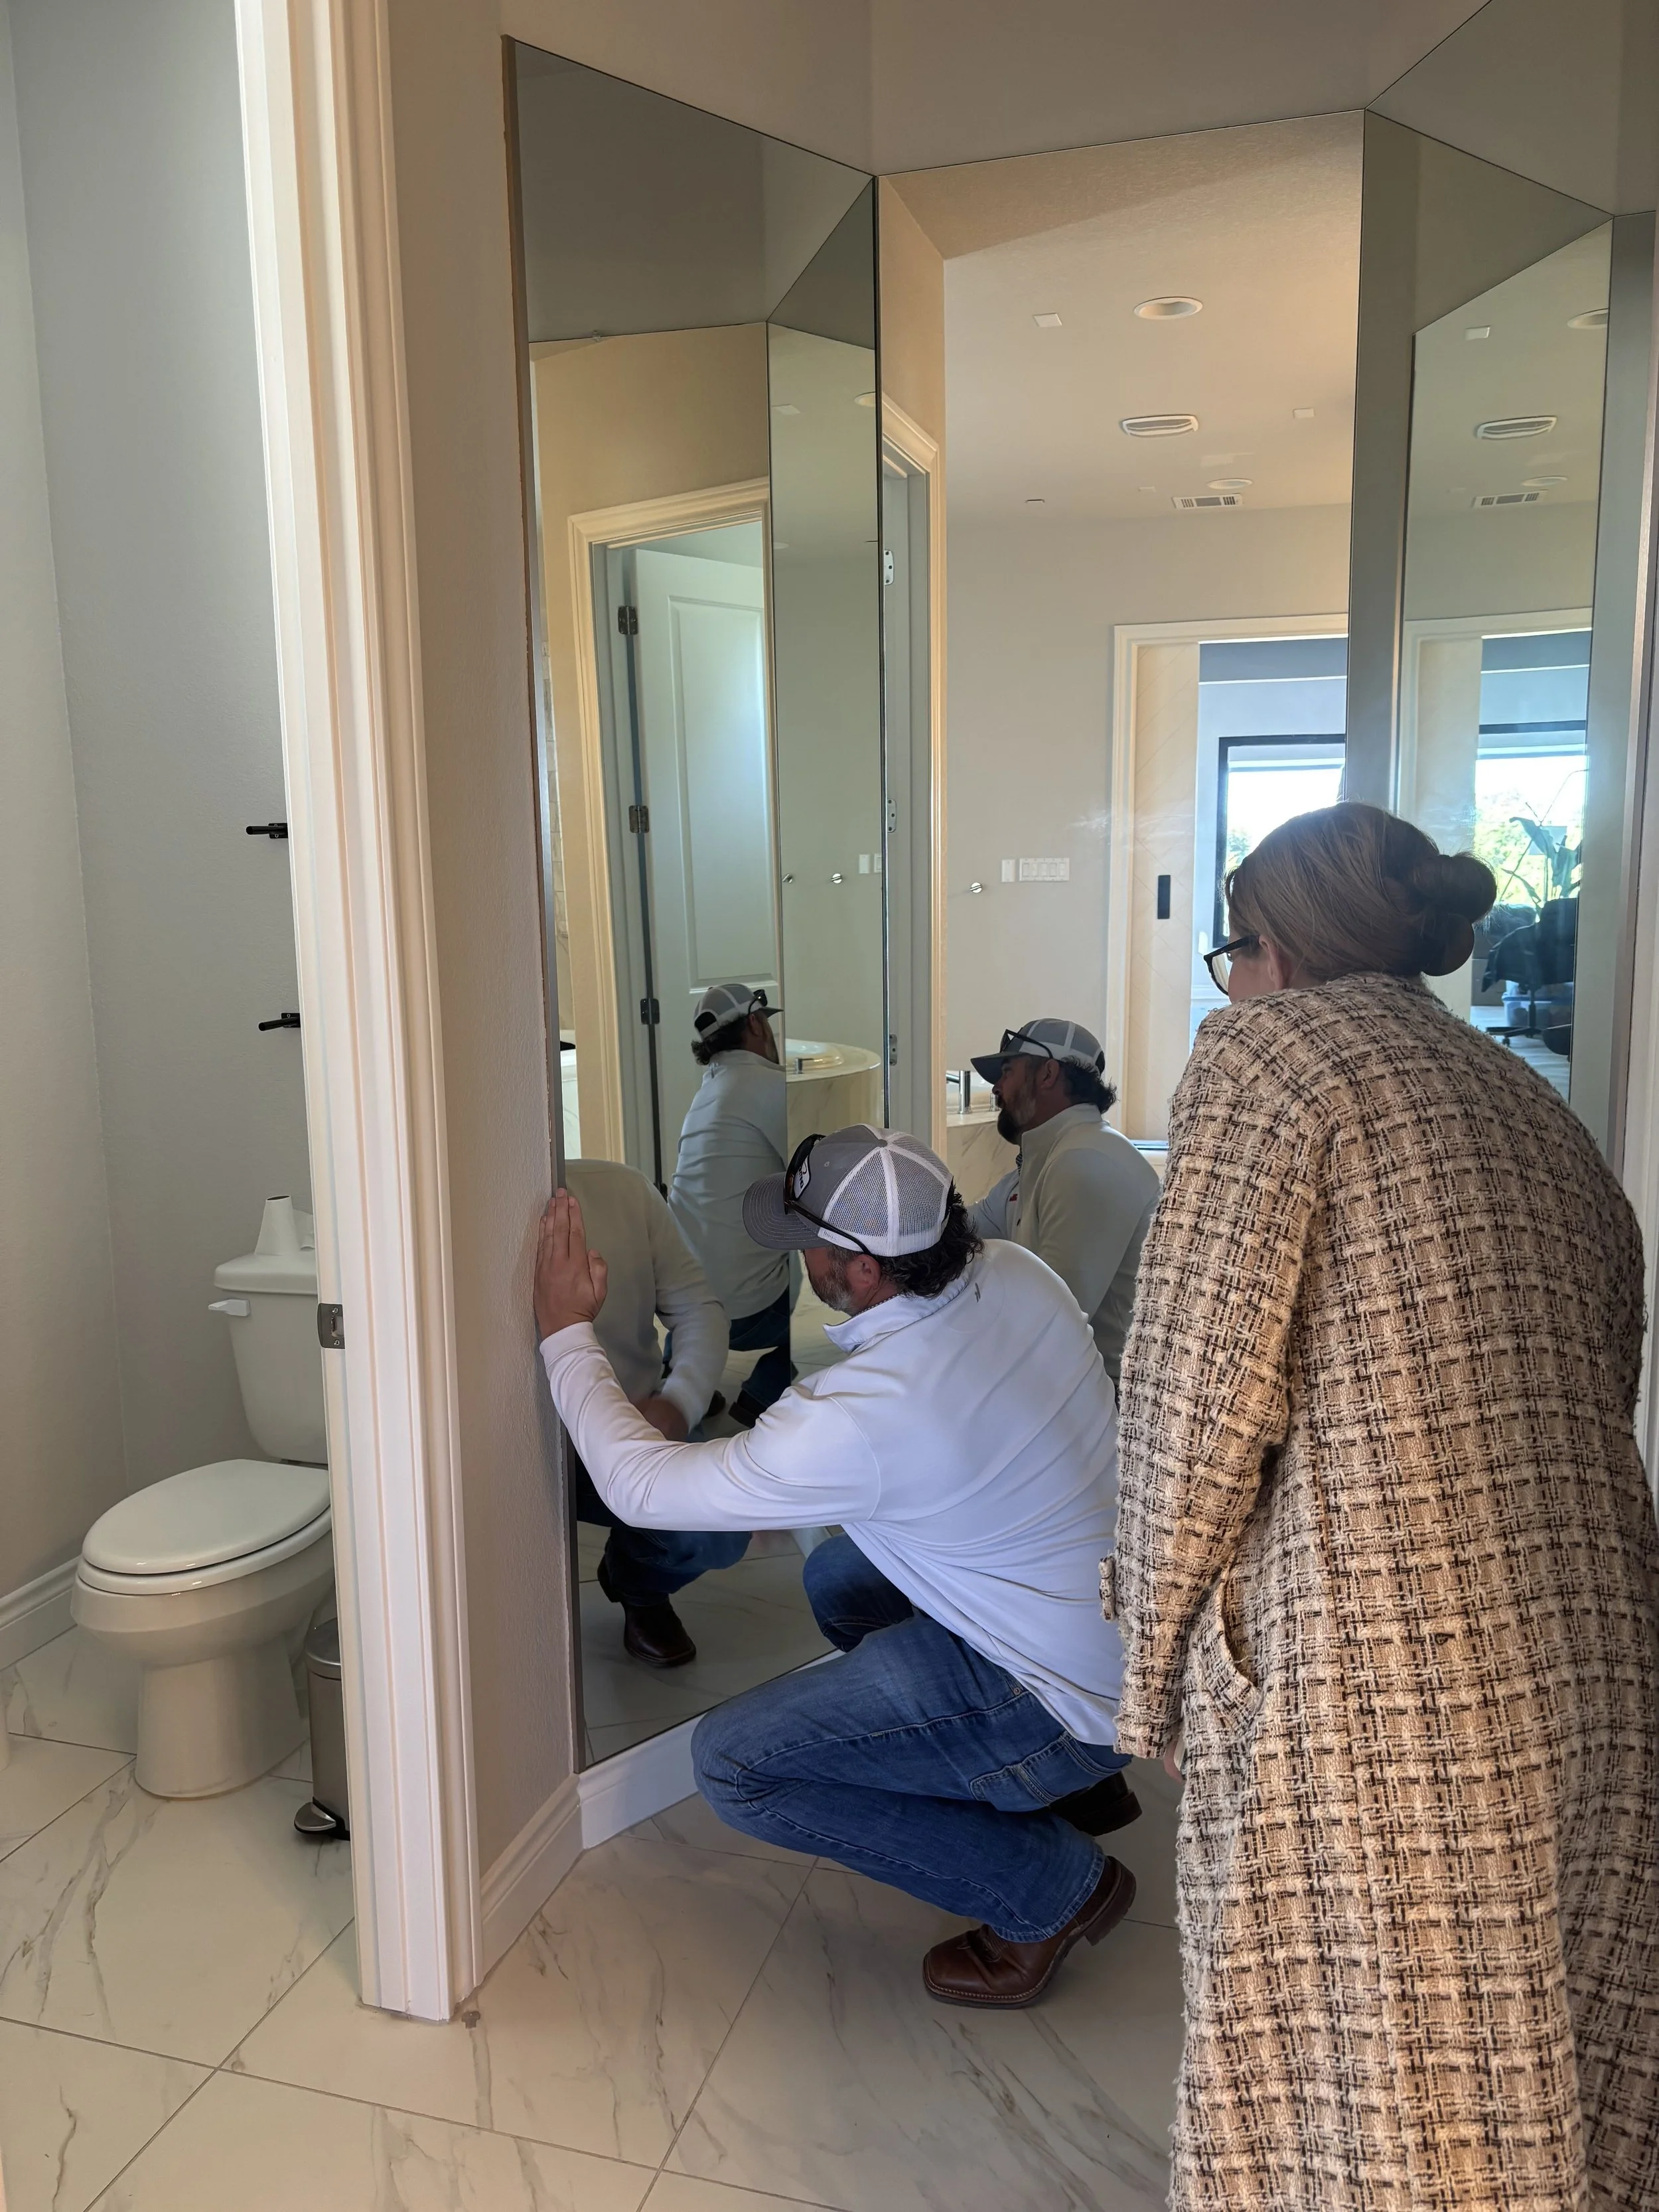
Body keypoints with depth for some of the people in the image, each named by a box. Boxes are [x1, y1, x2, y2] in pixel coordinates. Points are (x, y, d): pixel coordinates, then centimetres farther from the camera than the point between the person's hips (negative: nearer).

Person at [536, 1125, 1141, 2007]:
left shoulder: (858, 1420, -30)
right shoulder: (1018, 1274, -9)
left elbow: (643, 1486, -18)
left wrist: (566, 1335, -7)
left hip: (1077, 1701, -8)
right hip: (1142, 1626, 8)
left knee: (732, 1762, -7)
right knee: (838, 1580, 24)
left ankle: (1051, 1886, 3)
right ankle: (1076, 1783, 25)